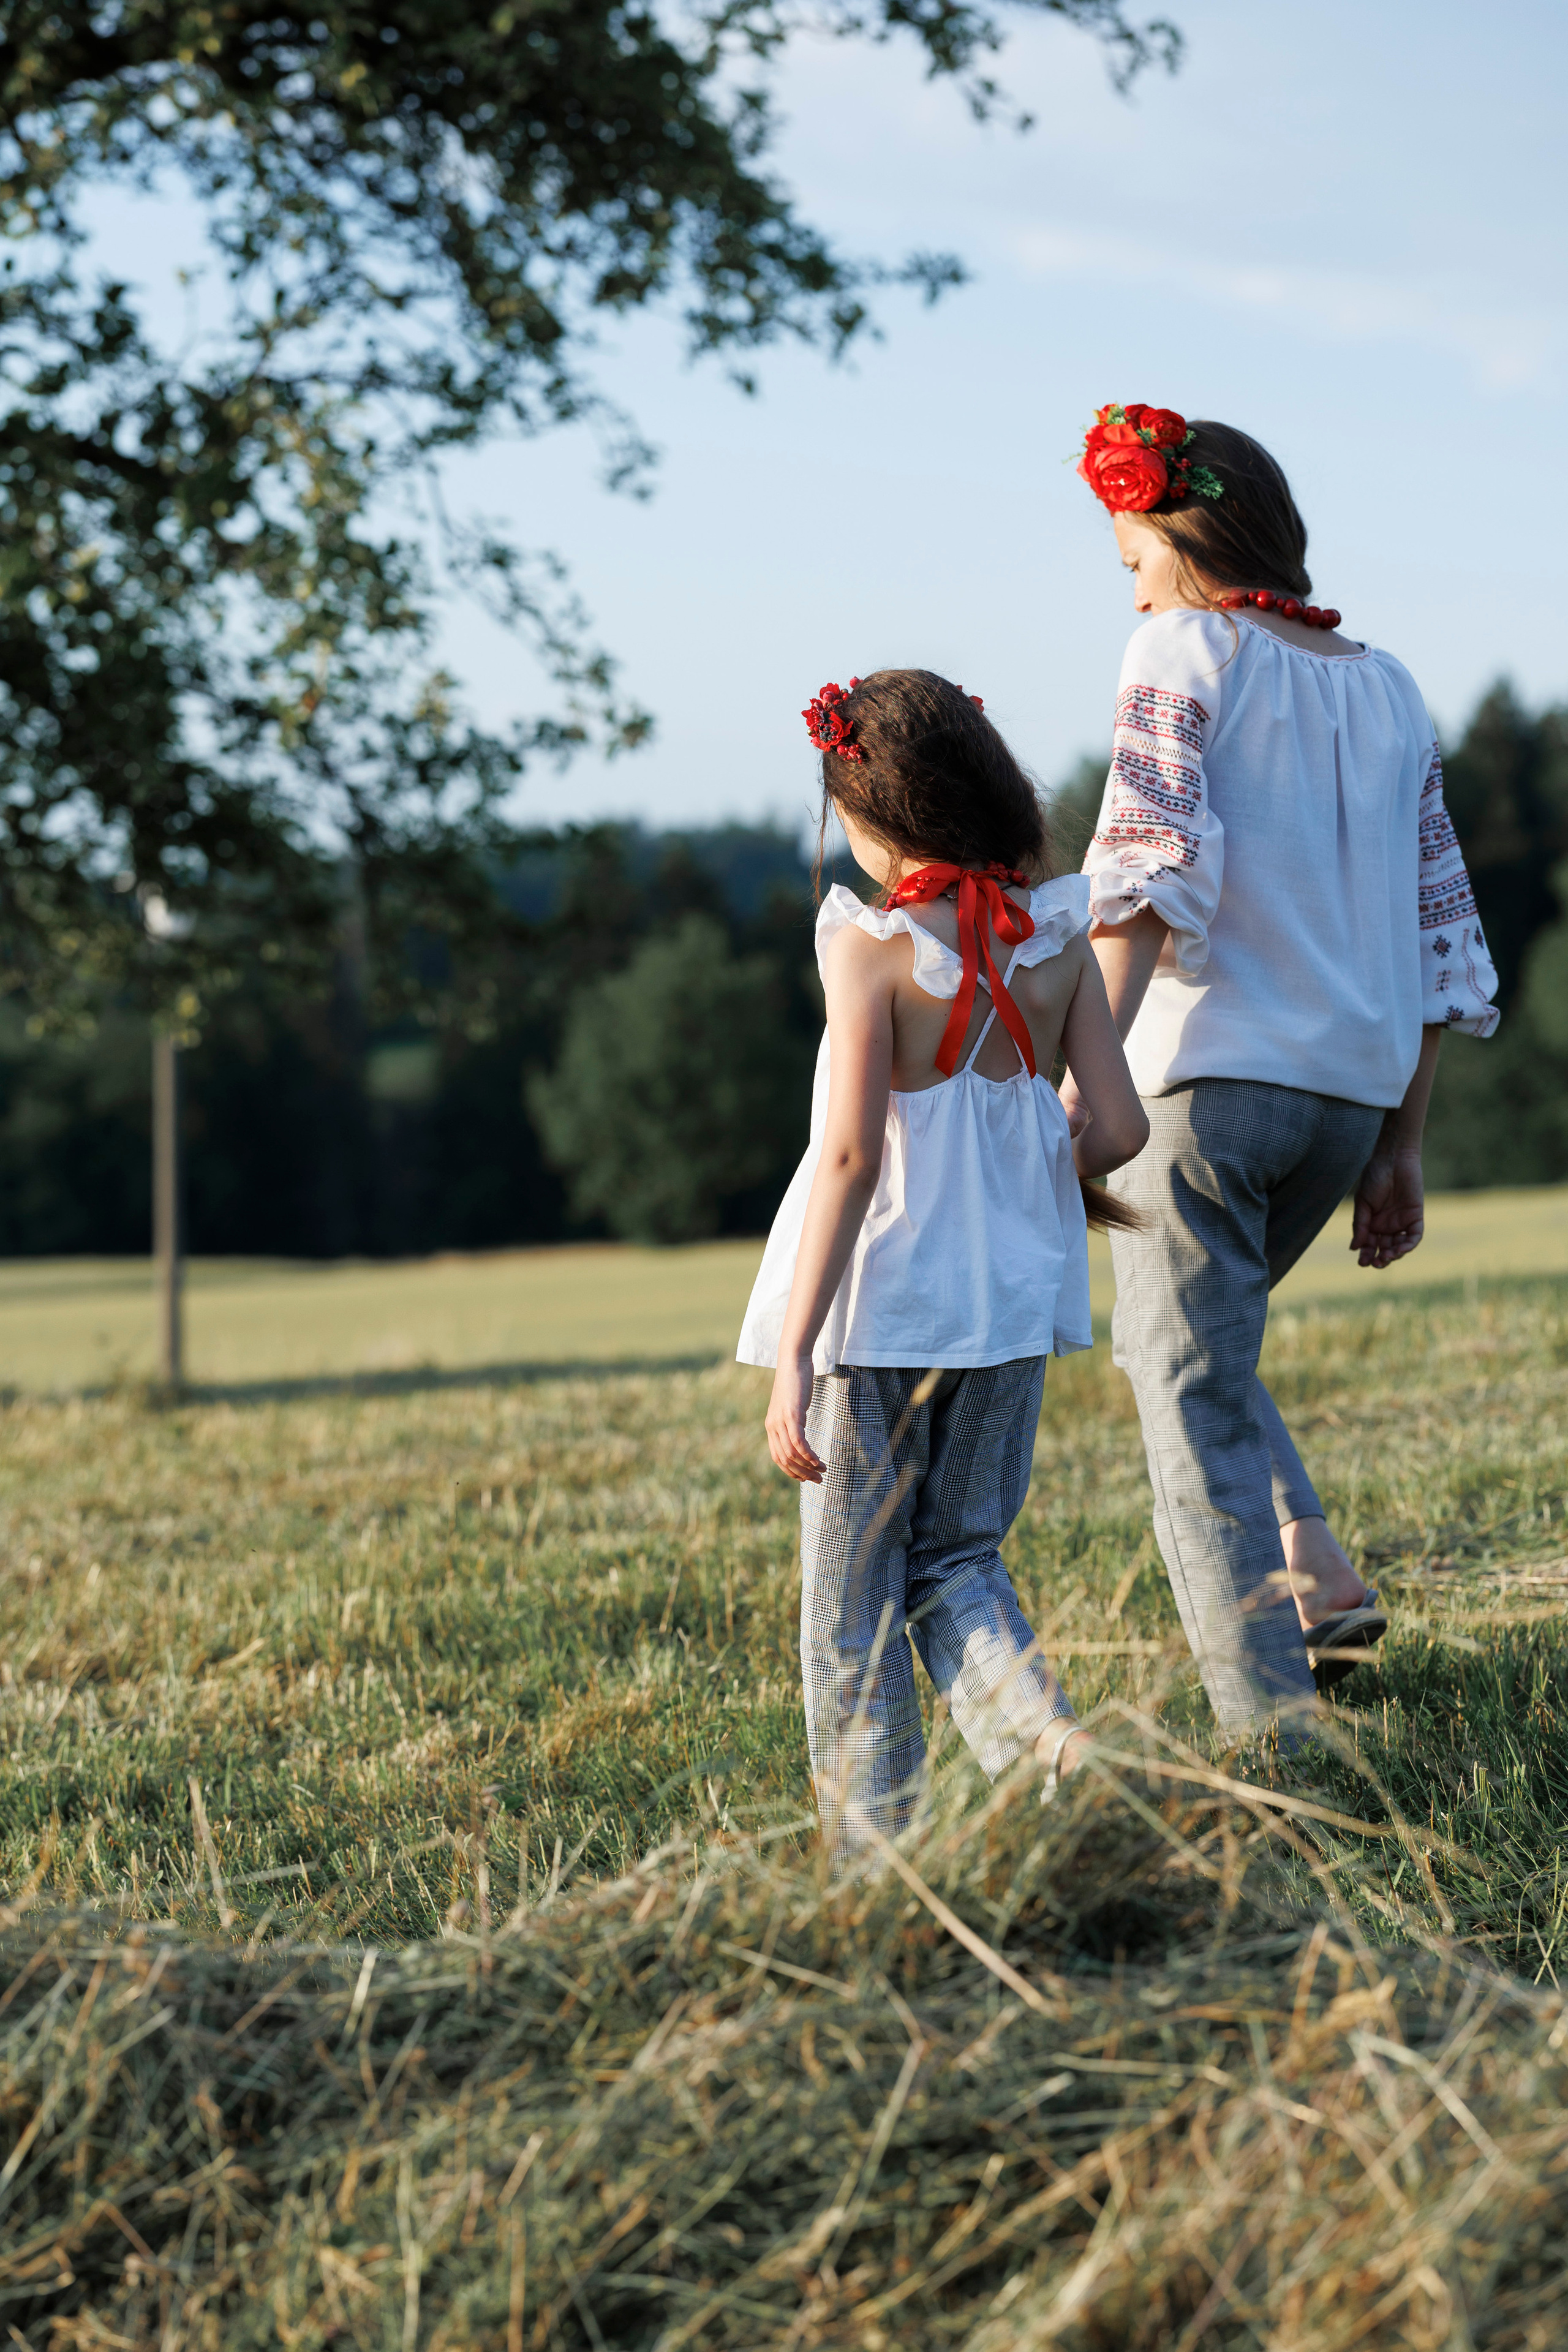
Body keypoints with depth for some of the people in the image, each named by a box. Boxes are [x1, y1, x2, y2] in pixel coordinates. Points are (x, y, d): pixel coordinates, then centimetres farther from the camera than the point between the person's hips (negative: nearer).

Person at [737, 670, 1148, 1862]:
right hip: (1012, 1301, 5)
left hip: (881, 1305, -4)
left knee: (853, 1597, 8)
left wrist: (794, 1356, -18)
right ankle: (1049, 1739, -7)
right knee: (957, 1559, 19)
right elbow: (1120, 1129, -2)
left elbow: (852, 1154, -19)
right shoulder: (1057, 936, 0)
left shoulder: (871, 945, -13)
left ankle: (873, 1856, 11)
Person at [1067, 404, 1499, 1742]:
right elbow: (1436, 930, 15)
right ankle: (1319, 1580, 10)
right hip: (1353, 1081, 7)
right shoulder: (1388, 691, 16)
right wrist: (1400, 1146, 19)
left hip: (1213, 1071, -7)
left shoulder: (1182, 653, -3)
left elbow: (1150, 873, -16)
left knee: (1191, 1393, -2)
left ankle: (1271, 1721, -10)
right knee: (1171, 1335, 25)